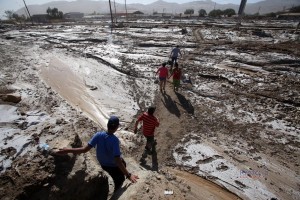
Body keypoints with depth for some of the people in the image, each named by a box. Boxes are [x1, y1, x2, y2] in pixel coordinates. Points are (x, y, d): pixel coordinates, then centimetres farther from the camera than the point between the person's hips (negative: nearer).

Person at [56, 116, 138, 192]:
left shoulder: (98, 135, -25)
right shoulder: (115, 140, -37)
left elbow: (85, 149, -24)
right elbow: (117, 161, -39)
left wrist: (68, 150, -12)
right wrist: (128, 175, -36)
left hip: (103, 164, 6)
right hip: (114, 165, -6)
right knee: (120, 179, 27)